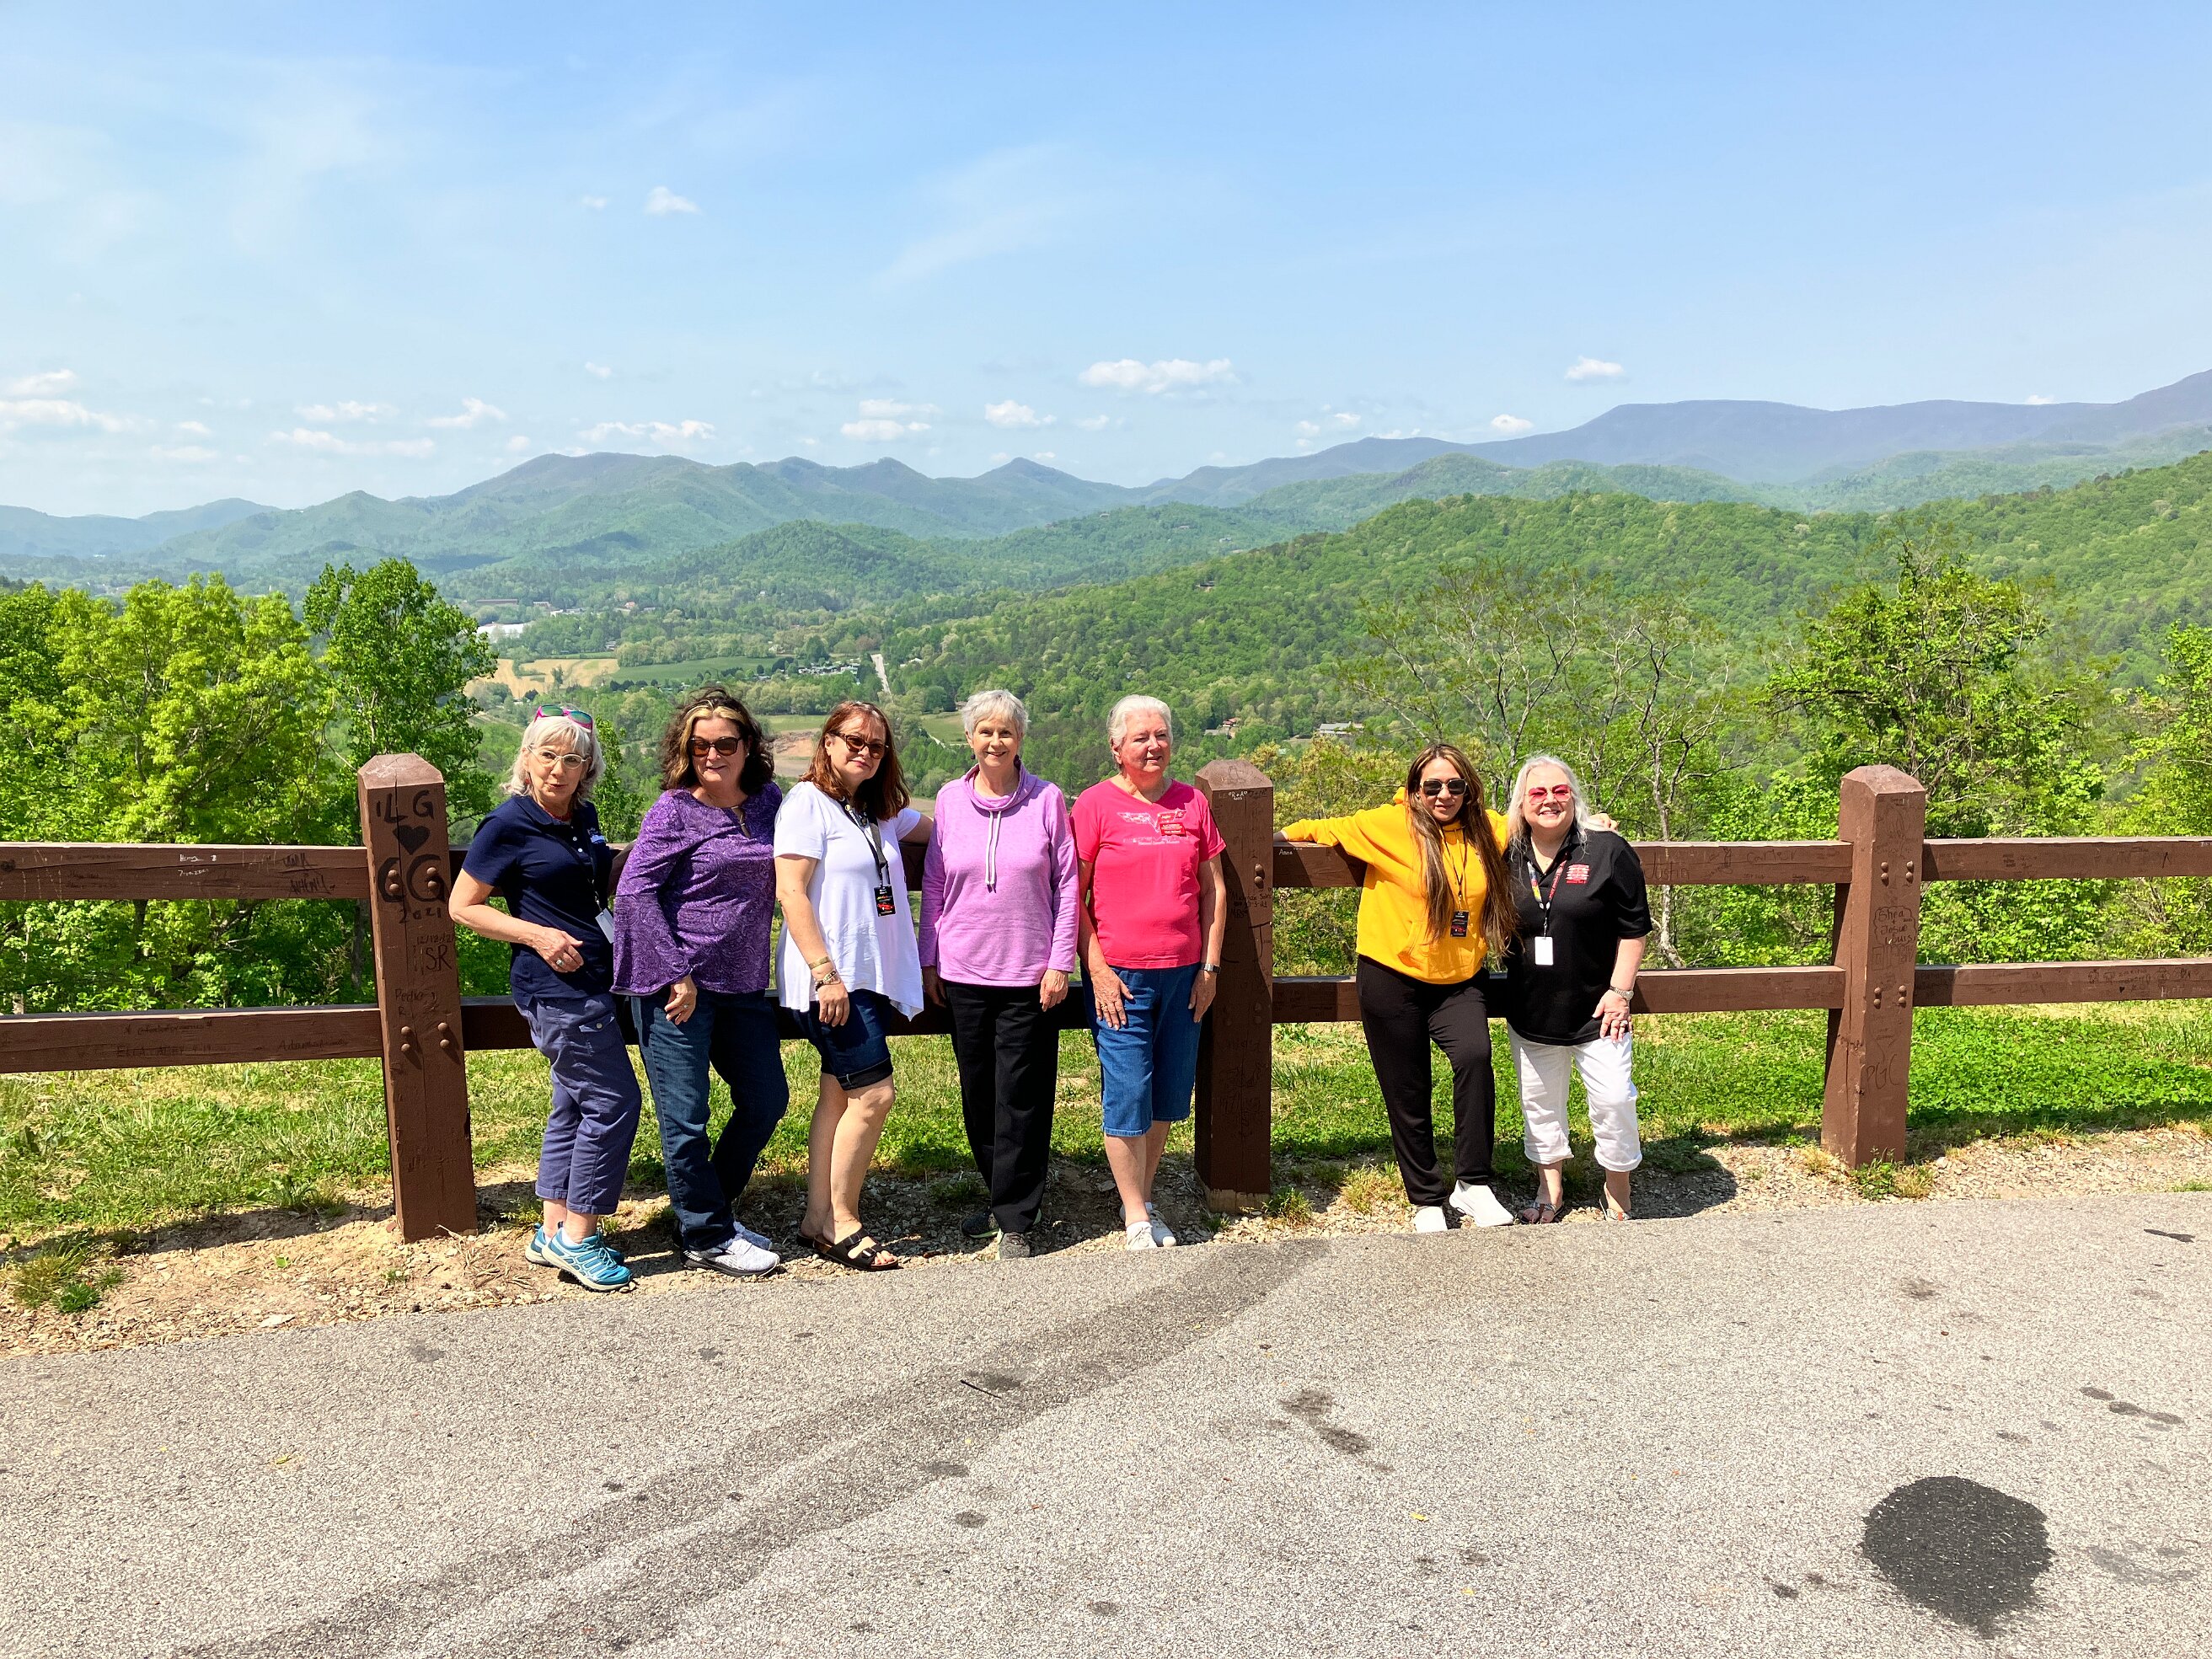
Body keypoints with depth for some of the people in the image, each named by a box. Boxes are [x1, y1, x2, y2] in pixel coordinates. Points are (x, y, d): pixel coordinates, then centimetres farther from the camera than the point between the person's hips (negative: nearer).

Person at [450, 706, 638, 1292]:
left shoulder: (584, 817, 10)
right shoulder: (509, 825, -11)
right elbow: (463, 907, -8)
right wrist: (537, 935, -17)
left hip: (594, 980, 8)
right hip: (556, 987, -8)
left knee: (576, 1107, 13)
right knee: (613, 1101, -8)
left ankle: (553, 1235, 23)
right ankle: (577, 1238, 3)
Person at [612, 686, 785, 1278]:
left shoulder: (769, 802, 7)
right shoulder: (674, 810, -10)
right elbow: (634, 891, -15)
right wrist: (675, 974, -17)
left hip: (743, 984, 7)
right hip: (679, 985, -7)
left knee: (767, 1100, 14)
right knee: (685, 1118, 0)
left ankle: (709, 1208, 33)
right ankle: (707, 1238, 17)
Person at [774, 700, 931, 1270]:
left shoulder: (880, 811, 15)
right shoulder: (808, 802, -8)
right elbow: (791, 892, -15)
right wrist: (825, 973, -20)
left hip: (871, 977, 8)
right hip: (832, 980, -8)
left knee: (840, 1095, 10)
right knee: (874, 1093, -10)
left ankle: (818, 1219, 17)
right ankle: (841, 1225, 2)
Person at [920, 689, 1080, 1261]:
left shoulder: (1047, 800, -3)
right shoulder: (951, 799, 4)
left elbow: (1065, 885, -1)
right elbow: (933, 885, 9)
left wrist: (1060, 962, -4)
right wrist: (929, 961, 8)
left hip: (1029, 974, -3)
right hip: (964, 972, 3)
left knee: (1022, 1099, -1)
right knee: (977, 1095, 11)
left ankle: (1016, 1222, 8)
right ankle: (1001, 1198, 29)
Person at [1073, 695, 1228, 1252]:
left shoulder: (1192, 803, 8)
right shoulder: (1096, 804, -3)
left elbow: (1214, 888, 11)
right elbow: (1073, 894, -3)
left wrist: (1210, 966, 6)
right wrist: (1097, 968, -9)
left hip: (1183, 974, 4)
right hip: (1120, 975, -4)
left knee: (1167, 1095, 10)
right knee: (1127, 1095, -2)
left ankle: (1144, 1199, 26)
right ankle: (1136, 1218, 11)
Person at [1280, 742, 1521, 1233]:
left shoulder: (1488, 830, 4)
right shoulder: (1389, 825, -6)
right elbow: (1327, 829, 11)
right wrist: (1286, 834, 10)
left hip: (1458, 981, 2)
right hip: (1393, 979, -1)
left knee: (1474, 1056, -27)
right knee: (1407, 1097, 4)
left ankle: (1473, 1184, -15)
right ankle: (1426, 1199, 23)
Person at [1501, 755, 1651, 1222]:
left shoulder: (1607, 850, -10)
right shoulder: (1508, 856, 0)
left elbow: (1634, 928, -7)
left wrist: (1620, 991, -10)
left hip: (1595, 1011, -3)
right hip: (1530, 1015, 4)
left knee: (1613, 1103, -1)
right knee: (1540, 1104, 15)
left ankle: (1617, 1198, 20)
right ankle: (1549, 1190, 33)